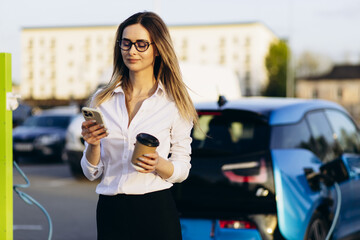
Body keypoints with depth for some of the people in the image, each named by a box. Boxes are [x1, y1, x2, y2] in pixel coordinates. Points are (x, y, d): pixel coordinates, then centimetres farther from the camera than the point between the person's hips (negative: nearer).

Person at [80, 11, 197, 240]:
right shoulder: (102, 101, 6)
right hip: (110, 212, 2)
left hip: (157, 213, -2)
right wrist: (93, 144, -12)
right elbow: (92, 172, 7)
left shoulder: (174, 103, -1)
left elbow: (182, 169, 2)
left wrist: (158, 164, -18)